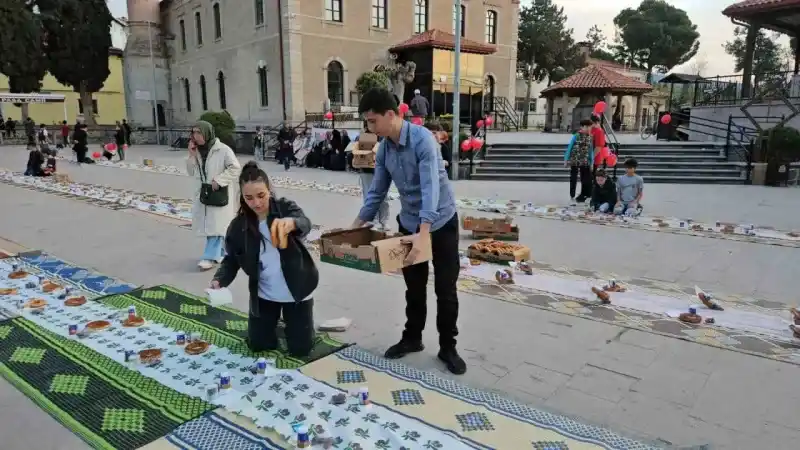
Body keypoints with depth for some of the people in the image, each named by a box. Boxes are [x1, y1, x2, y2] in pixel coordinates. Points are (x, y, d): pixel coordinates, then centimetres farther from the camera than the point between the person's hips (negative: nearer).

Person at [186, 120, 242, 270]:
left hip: (220, 192, -7)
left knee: (216, 225, -4)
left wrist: (219, 180, -19)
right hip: (204, 192, 7)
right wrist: (191, 155, -5)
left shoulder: (223, 149, -14)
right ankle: (219, 252, 28)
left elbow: (235, 168, -16)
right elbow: (191, 173, 8)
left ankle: (210, 257, 2)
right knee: (208, 224, 13)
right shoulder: (198, 151, 6)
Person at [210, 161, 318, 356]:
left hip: (296, 291, -2)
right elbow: (231, 259, -1)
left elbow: (305, 224, -36)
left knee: (300, 349, 5)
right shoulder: (238, 226, -9)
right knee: (257, 345, 11)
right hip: (264, 294, 3)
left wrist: (292, 223, -61)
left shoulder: (286, 207, -16)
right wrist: (219, 280, -21)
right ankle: (274, 319, 42)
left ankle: (291, 318, 36)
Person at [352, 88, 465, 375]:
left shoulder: (423, 139, -24)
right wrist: (355, 226, 3)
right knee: (414, 288, 16)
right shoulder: (383, 149, -2)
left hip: (440, 222, -6)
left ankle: (447, 348, 18)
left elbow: (430, 187, -34)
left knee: (445, 289, 4)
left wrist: (425, 233, -44)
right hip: (409, 224, 6)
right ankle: (412, 338, 33)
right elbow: (377, 192, 6)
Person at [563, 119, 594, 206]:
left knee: (586, 180, 5)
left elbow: (591, 150, 9)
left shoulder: (590, 137, 6)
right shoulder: (576, 135, -6)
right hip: (574, 161, -4)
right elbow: (569, 147, -4)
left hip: (585, 162, 4)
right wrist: (566, 160, -7)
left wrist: (591, 162, 6)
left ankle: (582, 196, 21)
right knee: (573, 180, 3)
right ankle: (572, 198, 12)